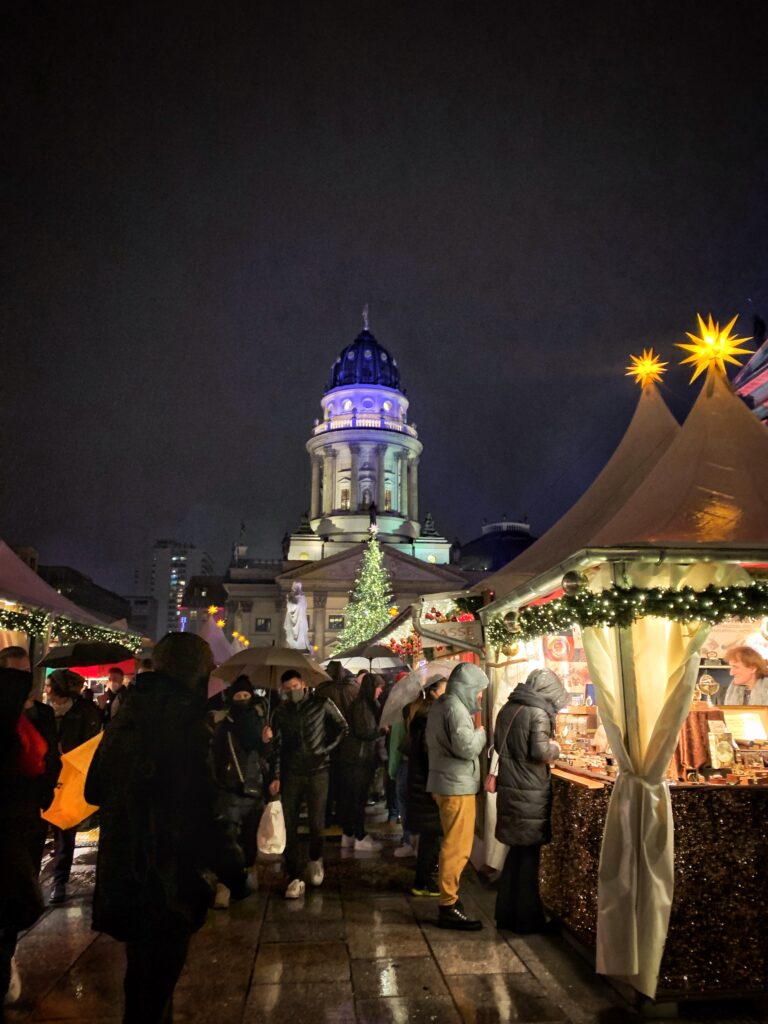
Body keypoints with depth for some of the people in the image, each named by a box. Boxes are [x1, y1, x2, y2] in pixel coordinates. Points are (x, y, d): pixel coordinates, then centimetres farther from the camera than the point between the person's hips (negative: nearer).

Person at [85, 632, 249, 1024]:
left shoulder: (126, 715, 4)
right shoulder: (184, 720, -22)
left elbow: (95, 790, 15)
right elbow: (204, 812, -25)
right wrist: (235, 872, -13)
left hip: (120, 874, 8)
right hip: (165, 885, -8)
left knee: (145, 980, 26)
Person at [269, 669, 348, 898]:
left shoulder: (322, 704, -1)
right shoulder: (281, 712, 6)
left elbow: (343, 728, 6)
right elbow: (276, 746, 4)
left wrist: (326, 749, -2)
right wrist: (276, 776, -2)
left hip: (318, 772, -2)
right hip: (291, 774, 2)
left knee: (317, 823, 1)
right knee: (290, 827, -2)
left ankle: (315, 860, 30)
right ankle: (295, 878, 6)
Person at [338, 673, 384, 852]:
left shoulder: (368, 704, 15)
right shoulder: (361, 705, -15)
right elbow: (364, 731, -19)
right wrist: (383, 730, -8)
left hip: (361, 757, 9)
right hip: (358, 758, -9)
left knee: (348, 797, 12)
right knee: (358, 798, -3)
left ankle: (347, 835, 19)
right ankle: (360, 838, 2)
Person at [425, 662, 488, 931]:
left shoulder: (440, 706, 13)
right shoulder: (456, 708, -19)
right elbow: (468, 748, -25)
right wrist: (479, 727, -10)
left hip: (446, 782, 10)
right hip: (457, 785, -10)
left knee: (452, 844, 20)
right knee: (458, 847, -5)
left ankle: (447, 894, 31)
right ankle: (448, 907, 0)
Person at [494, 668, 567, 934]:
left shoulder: (507, 709, 9)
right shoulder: (538, 713, -15)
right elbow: (541, 752, -20)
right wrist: (555, 748, -1)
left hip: (508, 789, 7)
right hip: (530, 793, -7)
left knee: (516, 851, 18)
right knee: (529, 854, 5)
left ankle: (506, 913, 26)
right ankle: (527, 919, 14)